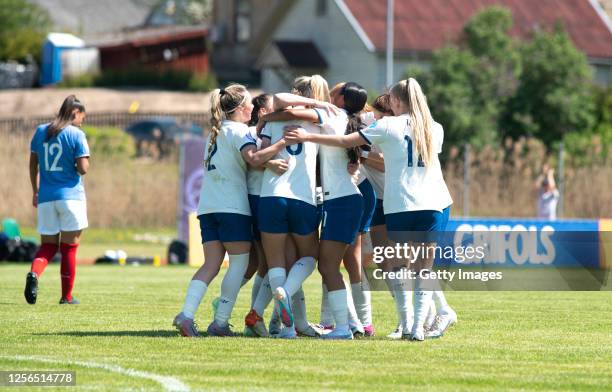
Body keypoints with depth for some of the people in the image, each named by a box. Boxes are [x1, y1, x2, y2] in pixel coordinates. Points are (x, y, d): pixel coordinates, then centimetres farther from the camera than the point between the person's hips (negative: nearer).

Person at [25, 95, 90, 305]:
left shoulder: (40, 131, 9)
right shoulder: (76, 134, -7)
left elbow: (33, 164, 14)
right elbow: (83, 168, -13)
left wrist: (35, 191, 22)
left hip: (45, 197, 4)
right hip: (71, 196, -4)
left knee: (48, 245, 10)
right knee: (69, 247, 5)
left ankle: (34, 273, -21)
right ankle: (67, 296, 10)